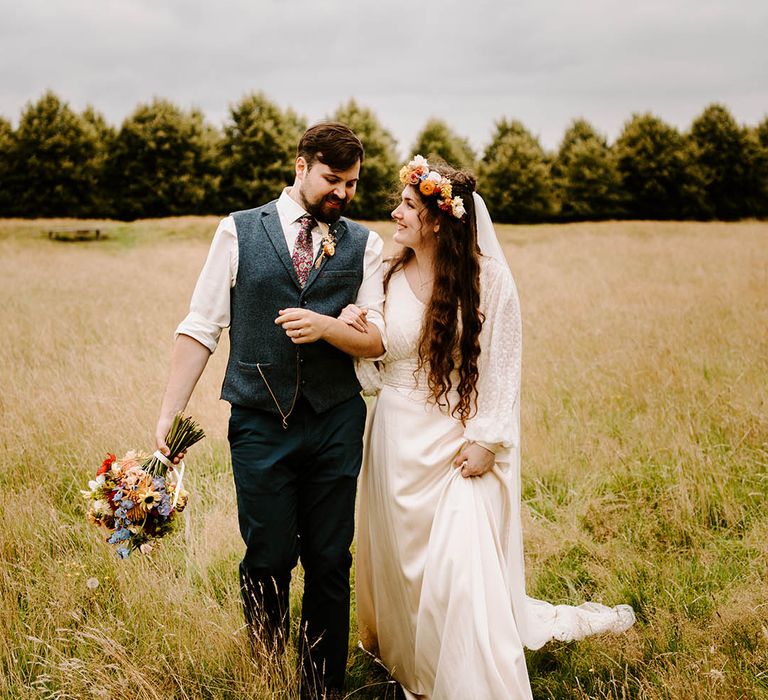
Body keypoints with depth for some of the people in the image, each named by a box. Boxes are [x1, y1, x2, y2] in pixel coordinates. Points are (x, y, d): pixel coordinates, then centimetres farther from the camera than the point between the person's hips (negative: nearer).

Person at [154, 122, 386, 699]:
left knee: (330, 564, 8)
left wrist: (326, 326, -15)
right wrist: (169, 415, -5)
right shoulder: (239, 231, 3)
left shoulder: (364, 244, 7)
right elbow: (200, 328, 1)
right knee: (267, 563, 5)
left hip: (334, 424, 2)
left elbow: (378, 340, 4)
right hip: (260, 423, -1)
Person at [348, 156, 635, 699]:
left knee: (462, 567, -9)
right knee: (399, 560, 15)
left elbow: (502, 367, -7)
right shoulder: (390, 277, 1)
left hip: (456, 445, -4)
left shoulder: (487, 279, -9)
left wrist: (486, 440, -11)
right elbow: (376, 367, 5)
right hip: (398, 442, 4)